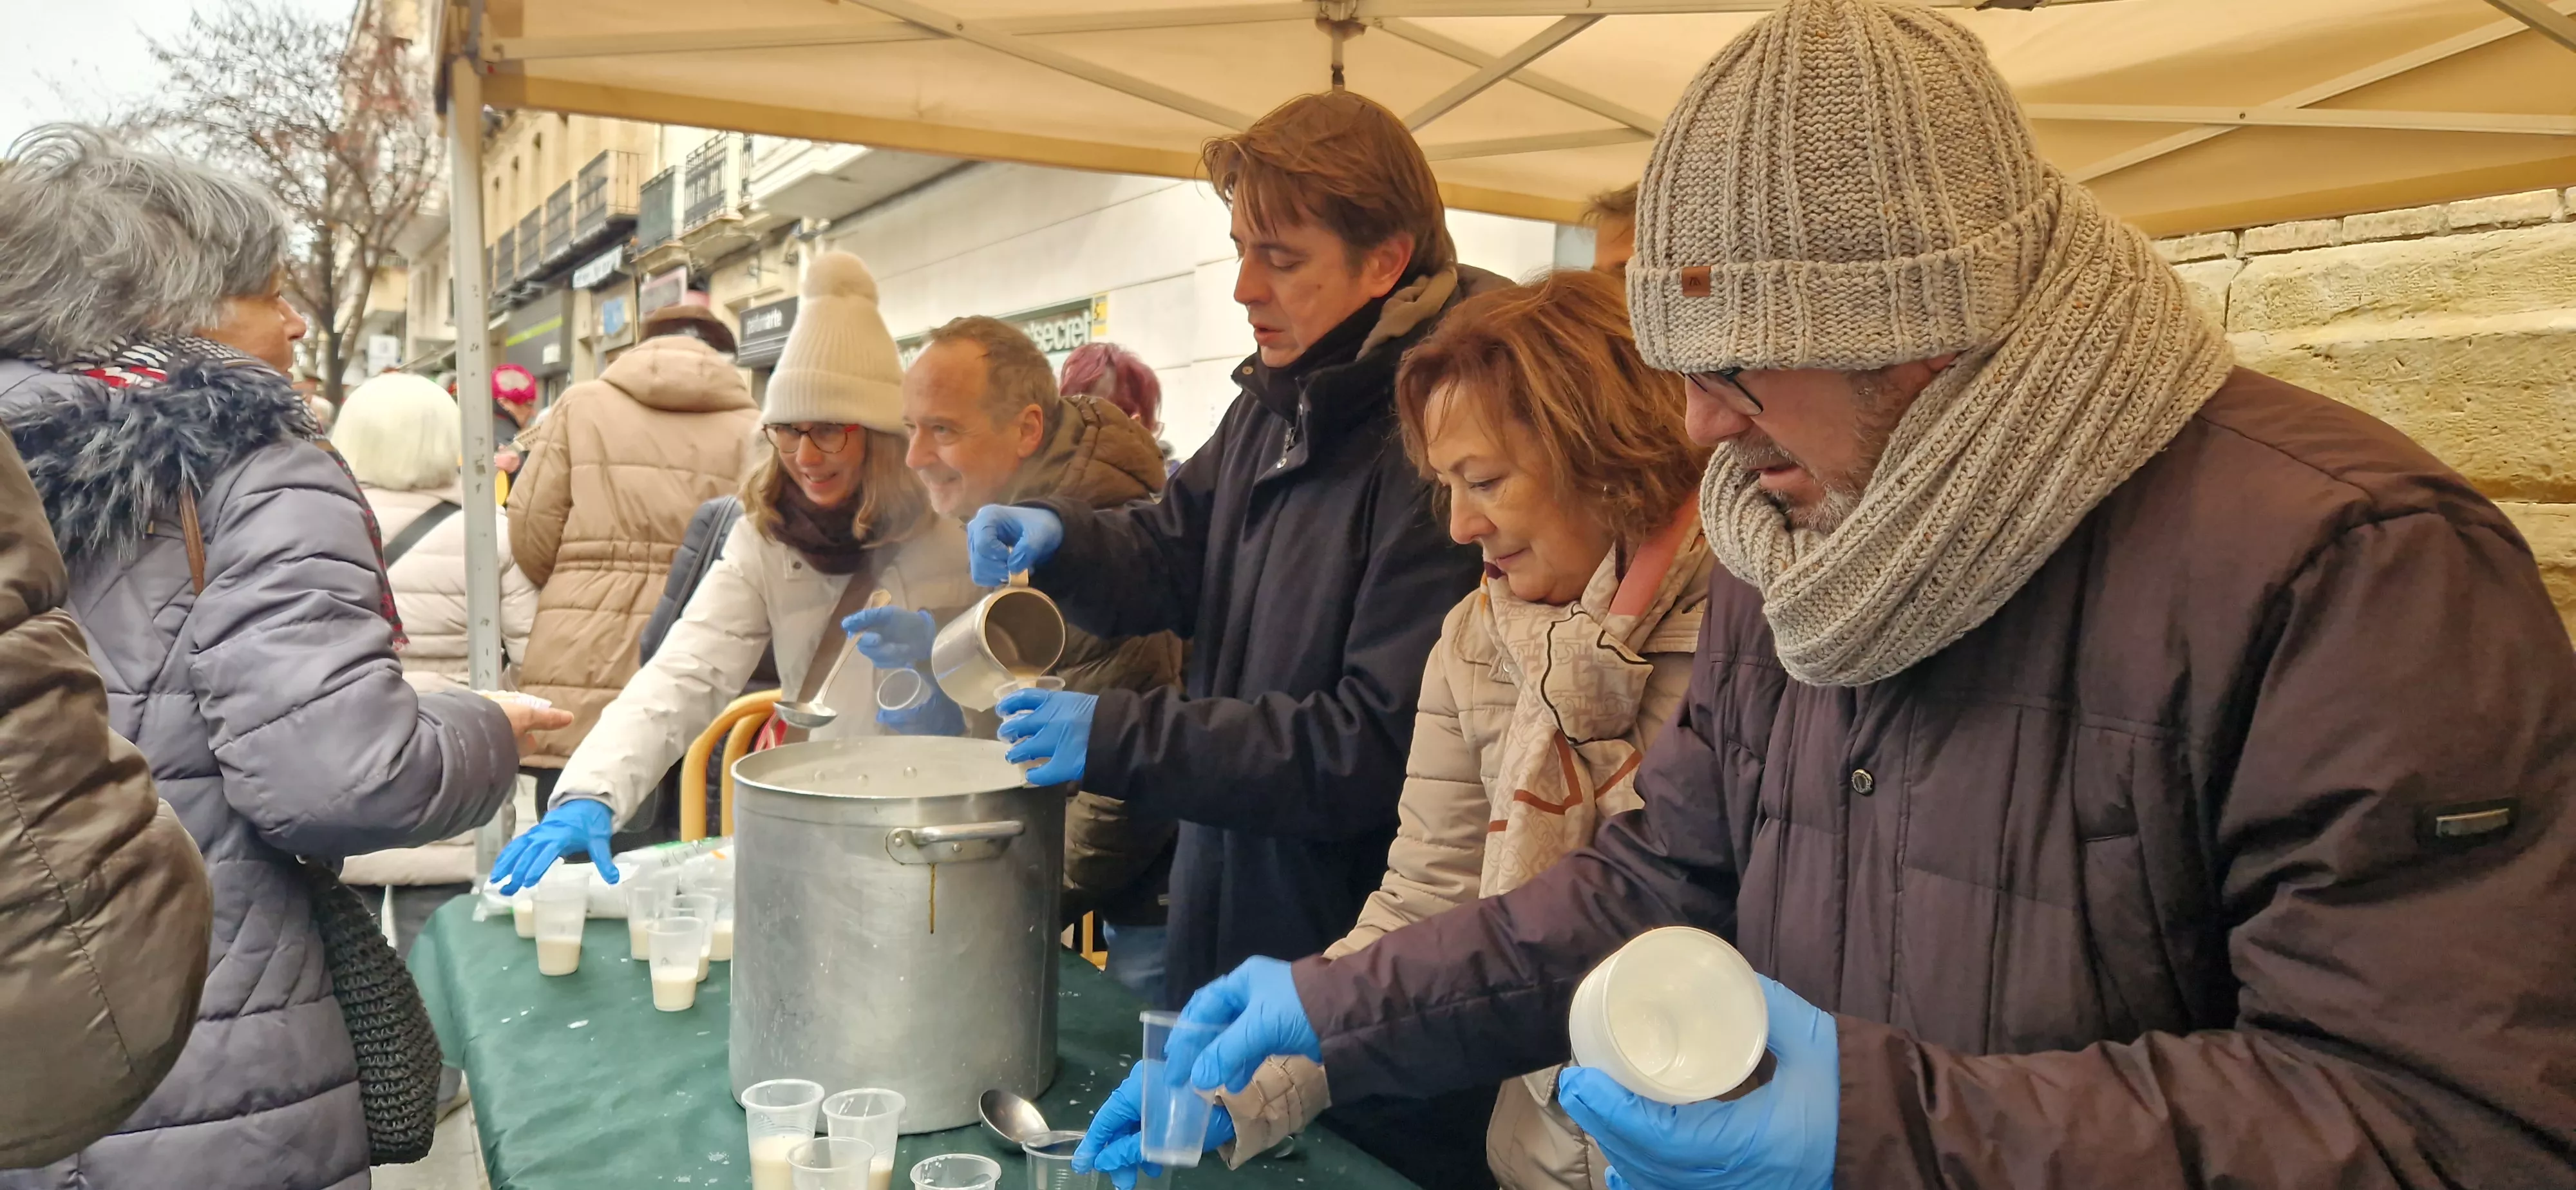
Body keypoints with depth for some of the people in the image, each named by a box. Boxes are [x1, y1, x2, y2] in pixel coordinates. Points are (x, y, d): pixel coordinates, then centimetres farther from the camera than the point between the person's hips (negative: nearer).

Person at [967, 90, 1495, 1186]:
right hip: (1226, 931, 8)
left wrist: (1119, 738, -24)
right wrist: (1057, 539, -9)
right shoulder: (1277, 401, 5)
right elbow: (1172, 557, 12)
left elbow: (1382, 747, -26)